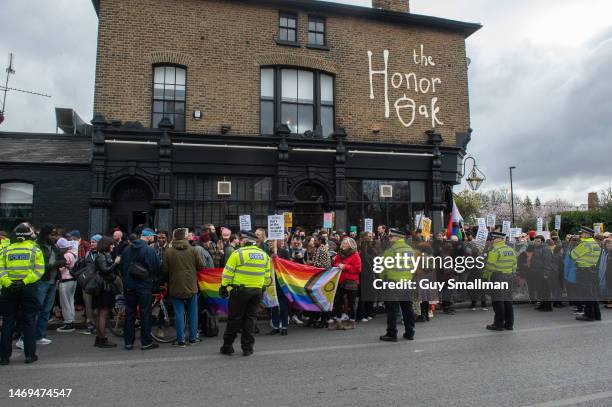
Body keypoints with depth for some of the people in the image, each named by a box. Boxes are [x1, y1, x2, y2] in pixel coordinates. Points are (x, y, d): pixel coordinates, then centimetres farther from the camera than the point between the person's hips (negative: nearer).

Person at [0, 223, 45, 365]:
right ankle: (30, 355, 8)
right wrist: (25, 281, -12)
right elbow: (39, 270, -9)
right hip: (29, 289, -1)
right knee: (28, 322, 6)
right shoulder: (35, 250, 1)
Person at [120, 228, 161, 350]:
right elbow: (155, 269, -11)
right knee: (145, 313, 3)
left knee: (129, 313, 11)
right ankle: (146, 342, 7)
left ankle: (128, 342, 16)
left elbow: (122, 267, 11)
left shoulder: (127, 249, 5)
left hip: (128, 286, 5)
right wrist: (154, 281, 7)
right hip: (144, 286, -5)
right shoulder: (149, 250, -13)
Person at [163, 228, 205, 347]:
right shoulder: (192, 250, -7)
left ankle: (180, 340, 8)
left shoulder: (168, 252, -10)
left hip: (176, 288, -1)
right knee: (192, 313, 13)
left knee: (179, 314, 6)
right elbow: (201, 266, -3)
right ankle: (193, 338, 20)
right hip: (191, 287, 1)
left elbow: (164, 270, -6)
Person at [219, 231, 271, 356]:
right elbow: (267, 276, 14)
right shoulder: (264, 255, 8)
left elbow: (228, 273, -8)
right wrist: (263, 288, 23)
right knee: (250, 318, 12)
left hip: (239, 290, -4)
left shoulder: (238, 253, -10)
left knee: (234, 318, 6)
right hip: (256, 291, 4)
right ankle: (248, 348, 13)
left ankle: (227, 346, 16)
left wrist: (224, 287, 1)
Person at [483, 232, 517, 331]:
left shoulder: (494, 250, -12)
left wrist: (486, 277, -2)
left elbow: (490, 266, -13)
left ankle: (499, 324, 0)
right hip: (509, 277, 8)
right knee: (508, 300, 12)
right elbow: (514, 265, 16)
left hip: (497, 277, -8)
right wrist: (511, 274, 21)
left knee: (498, 301, -3)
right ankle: (509, 324, 18)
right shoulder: (511, 250, 13)